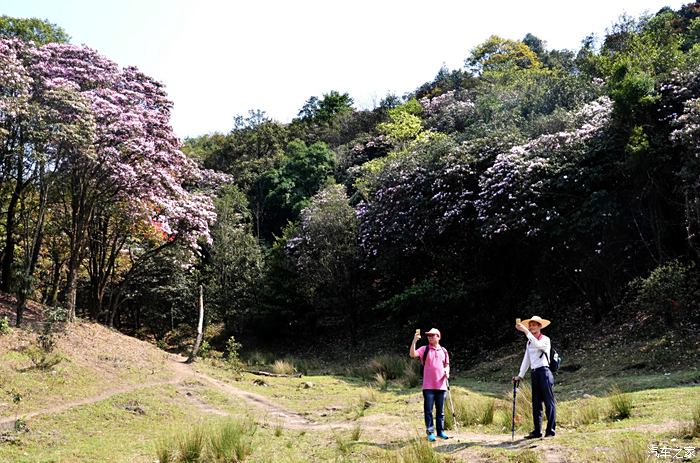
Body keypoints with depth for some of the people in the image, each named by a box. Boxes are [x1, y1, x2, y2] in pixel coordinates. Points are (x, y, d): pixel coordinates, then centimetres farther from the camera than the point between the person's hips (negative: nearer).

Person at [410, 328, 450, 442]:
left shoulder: (444, 351, 11)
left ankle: (440, 431, 21)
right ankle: (430, 432, 5)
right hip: (428, 386, -3)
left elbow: (447, 365, 19)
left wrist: (447, 372, -2)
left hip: (441, 385, 3)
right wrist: (414, 341, -27)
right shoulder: (424, 349, 1)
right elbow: (412, 354, -15)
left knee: (440, 410, 11)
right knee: (428, 410, -1)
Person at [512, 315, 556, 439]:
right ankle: (537, 431, 11)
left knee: (549, 402, -6)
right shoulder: (529, 342, 17)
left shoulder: (545, 339, -2)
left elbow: (537, 344, -25)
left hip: (544, 372, -7)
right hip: (534, 374, 7)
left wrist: (525, 331, -27)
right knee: (536, 403, 7)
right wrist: (520, 375, 15)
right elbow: (526, 360, 19)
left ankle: (551, 430, -4)